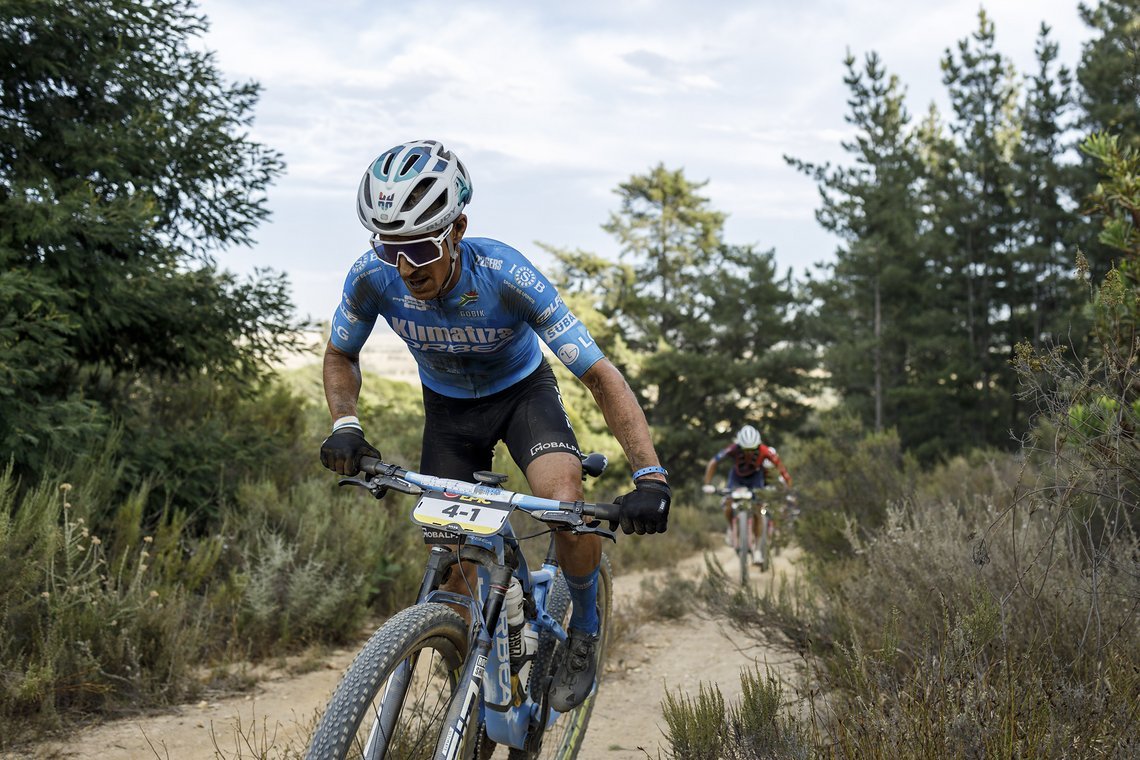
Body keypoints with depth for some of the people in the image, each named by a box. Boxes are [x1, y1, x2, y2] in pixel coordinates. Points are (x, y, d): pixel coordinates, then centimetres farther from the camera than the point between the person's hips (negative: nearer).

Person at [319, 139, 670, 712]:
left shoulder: (506, 275, -36)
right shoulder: (373, 277, -27)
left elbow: (600, 376, -32)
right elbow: (340, 356, -5)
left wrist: (650, 477, -42)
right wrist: (345, 425, -25)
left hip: (522, 391, -3)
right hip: (448, 406, 3)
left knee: (566, 506, -30)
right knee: (455, 569, -3)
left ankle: (584, 630, -2)